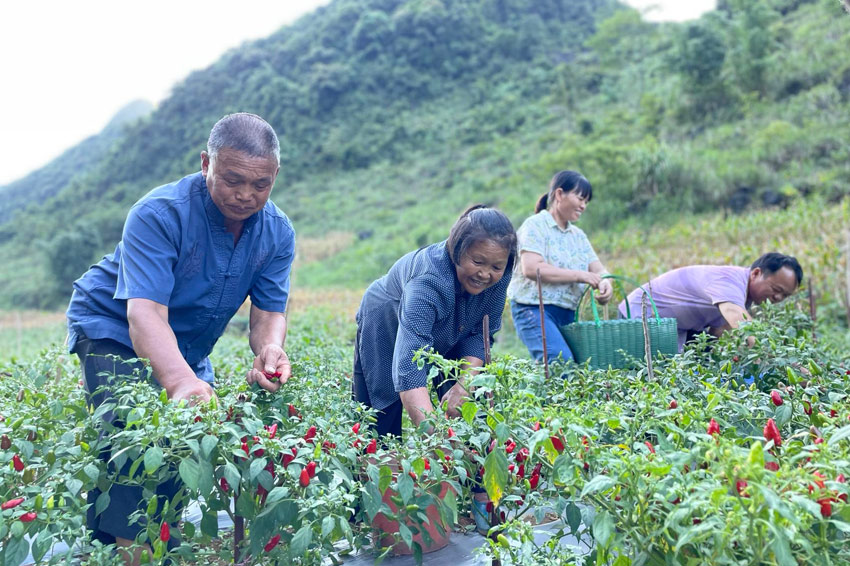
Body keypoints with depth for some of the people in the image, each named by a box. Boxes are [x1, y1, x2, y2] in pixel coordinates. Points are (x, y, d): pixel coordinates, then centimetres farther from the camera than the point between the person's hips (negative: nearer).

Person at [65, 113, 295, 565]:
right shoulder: (159, 214, -30)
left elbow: (268, 312, -14)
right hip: (114, 330, -5)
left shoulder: (278, 233, -13)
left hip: (188, 348, 6)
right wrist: (180, 383, -57)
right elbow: (145, 312, -39)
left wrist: (269, 350, -40)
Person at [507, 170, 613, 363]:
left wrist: (604, 282, -13)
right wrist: (579, 275, -16)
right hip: (534, 309, -8)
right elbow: (531, 269, -18)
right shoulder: (535, 225, -4)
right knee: (561, 364, -26)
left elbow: (598, 269, 13)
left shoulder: (578, 235, 19)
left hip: (567, 314, 8)